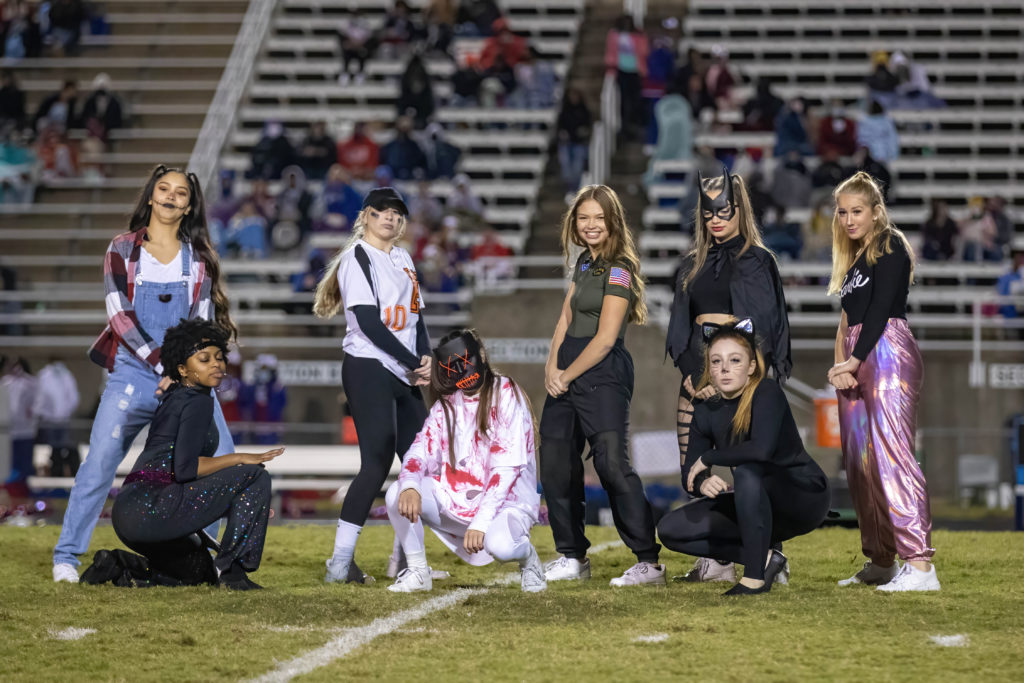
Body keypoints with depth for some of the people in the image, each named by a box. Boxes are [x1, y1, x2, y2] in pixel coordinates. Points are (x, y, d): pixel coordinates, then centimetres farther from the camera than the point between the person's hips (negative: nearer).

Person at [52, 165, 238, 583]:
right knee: (99, 462, -11)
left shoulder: (198, 256, 10)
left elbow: (203, 319, 7)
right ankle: (67, 555, 0)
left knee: (223, 462, -7)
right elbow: (120, 315, -4)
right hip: (134, 371, -3)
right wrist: (161, 364, -12)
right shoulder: (123, 249, 4)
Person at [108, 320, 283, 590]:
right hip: (152, 508, -10)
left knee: (204, 574, 32)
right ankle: (231, 568, -9)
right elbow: (184, 468, -21)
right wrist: (239, 459, -11)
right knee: (256, 476, -9)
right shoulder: (198, 402, -7)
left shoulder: (173, 399, 22)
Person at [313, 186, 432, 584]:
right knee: (378, 461, -17)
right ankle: (340, 562, -18)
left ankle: (406, 558, 14)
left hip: (403, 375, 8)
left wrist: (425, 358, -1)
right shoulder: (357, 259, -7)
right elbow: (369, 323, -15)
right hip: (368, 369, -8)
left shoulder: (402, 259, 19)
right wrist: (413, 364, -12)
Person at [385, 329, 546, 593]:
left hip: (505, 502, -5)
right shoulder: (445, 404, 9)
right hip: (454, 501, 5)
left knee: (499, 544, -37)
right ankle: (417, 572, 1)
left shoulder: (506, 395, -10)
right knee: (397, 494, -17)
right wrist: (409, 486, -28)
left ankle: (527, 556, 1)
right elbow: (422, 452, -3)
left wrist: (481, 521, -27)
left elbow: (506, 467, -18)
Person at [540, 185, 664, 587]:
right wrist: (552, 367, 0)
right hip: (567, 374, 9)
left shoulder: (618, 269, -11)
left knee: (612, 464, -16)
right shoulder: (585, 262, 15)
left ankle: (649, 561, -14)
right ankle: (573, 557, 22)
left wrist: (567, 375, -7)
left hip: (602, 374, -9)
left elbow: (605, 338, -15)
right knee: (555, 464, 10)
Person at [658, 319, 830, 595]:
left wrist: (707, 458, -24)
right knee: (670, 530, -4)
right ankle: (765, 557, -2)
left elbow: (762, 449, -38)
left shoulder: (767, 393, -20)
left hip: (806, 496, -7)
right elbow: (690, 474, 1)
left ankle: (755, 577, -29)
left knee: (748, 471, -38)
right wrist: (703, 483, -25)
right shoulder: (706, 410, -2)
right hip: (757, 509, 7)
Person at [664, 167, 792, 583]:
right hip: (698, 373, 6)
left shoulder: (757, 261, 2)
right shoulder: (694, 265, 18)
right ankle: (711, 560, 5)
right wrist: (688, 373, 0)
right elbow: (679, 327, 17)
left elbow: (761, 330, -4)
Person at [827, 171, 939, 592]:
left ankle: (919, 564, -25)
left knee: (891, 456, -18)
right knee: (860, 463, 7)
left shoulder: (890, 247, -2)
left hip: (888, 349, -9)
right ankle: (880, 561, 16)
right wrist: (841, 363, 0)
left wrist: (854, 360, -17)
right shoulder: (853, 258, 22)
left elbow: (881, 308, -12)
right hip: (856, 360, 9)